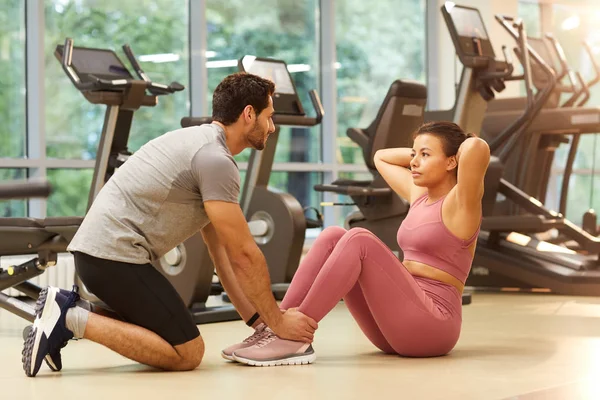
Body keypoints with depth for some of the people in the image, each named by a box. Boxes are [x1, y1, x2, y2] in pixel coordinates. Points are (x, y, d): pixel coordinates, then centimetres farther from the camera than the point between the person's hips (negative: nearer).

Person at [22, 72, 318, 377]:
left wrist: (257, 318, 17)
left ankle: (68, 309, 11)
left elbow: (221, 249, 20)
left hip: (96, 248, 10)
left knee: (171, 342, 21)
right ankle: (74, 320, -11)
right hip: (115, 254, -10)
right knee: (187, 353, -6)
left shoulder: (203, 145, 20)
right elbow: (243, 254, -13)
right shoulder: (216, 160, -13)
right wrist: (277, 321, -3)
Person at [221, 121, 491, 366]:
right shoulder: (419, 195, 17)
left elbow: (477, 147, -25)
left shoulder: (459, 203, -6)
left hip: (431, 323, -8)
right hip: (396, 323, 8)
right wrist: (417, 152, 20)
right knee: (332, 237, -7)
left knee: (358, 240, -25)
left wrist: (457, 152, -3)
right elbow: (381, 157, 32)